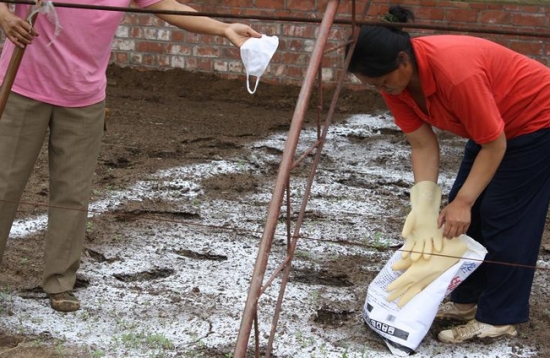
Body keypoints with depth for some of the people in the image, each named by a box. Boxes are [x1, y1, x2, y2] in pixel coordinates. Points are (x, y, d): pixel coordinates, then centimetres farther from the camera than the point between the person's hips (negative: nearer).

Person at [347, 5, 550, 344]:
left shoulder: (455, 70, -39)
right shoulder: (396, 79, -15)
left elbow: (494, 145, -29)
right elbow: (422, 144, -12)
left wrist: (462, 202, -27)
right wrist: (425, 208, -20)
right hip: (491, 123, 8)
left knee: (505, 217, -7)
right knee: (466, 215, 8)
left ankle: (499, 318, 2)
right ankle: (467, 300, 21)